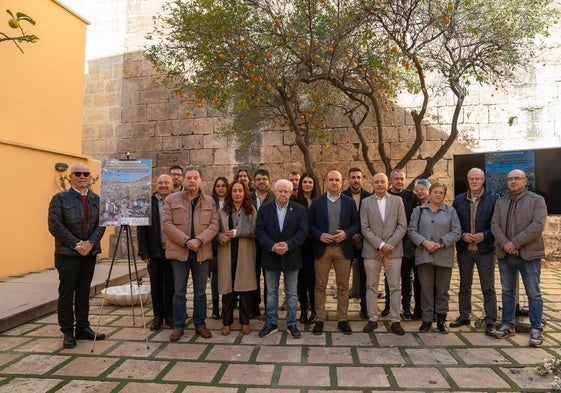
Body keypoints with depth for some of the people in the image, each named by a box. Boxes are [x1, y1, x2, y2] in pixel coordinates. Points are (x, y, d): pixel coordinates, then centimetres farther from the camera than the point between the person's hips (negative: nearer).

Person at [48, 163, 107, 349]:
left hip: (90, 253, 4)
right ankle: (68, 332, 14)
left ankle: (82, 328, 21)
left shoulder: (96, 199, 9)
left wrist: (90, 243, -12)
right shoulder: (60, 198, -2)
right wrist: (76, 244, -15)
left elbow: (101, 224, 3)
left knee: (84, 292, 11)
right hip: (67, 253, -4)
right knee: (66, 293, 3)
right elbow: (54, 225, -10)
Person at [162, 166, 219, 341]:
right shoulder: (172, 200, 2)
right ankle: (178, 326, 19)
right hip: (179, 251, -1)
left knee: (200, 292, 11)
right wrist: (186, 241, -16)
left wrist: (199, 240, -17)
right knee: (179, 292, 7)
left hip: (202, 252, 1)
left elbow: (214, 225, -1)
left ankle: (200, 324, 23)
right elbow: (166, 224, -6)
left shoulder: (209, 201, 6)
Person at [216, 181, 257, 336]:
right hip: (227, 253, 1)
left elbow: (254, 230, -6)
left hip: (245, 254, -1)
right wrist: (221, 237, -14)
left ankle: (245, 322, 18)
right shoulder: (222, 211, 6)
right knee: (227, 288, 5)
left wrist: (237, 232, -16)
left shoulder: (251, 210, 3)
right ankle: (227, 322, 18)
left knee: (245, 288, 4)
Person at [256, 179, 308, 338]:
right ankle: (271, 322, 25)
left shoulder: (299, 209, 0)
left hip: (291, 257, -1)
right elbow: (259, 231, -4)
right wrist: (272, 246, -18)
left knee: (292, 293, 9)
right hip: (270, 256, 1)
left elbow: (303, 231, -6)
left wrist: (288, 245, -19)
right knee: (271, 292, 12)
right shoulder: (264, 209, 2)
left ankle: (291, 324, 22)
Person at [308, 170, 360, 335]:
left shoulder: (350, 202, 6)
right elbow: (310, 224, 4)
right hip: (322, 248, 0)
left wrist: (347, 233, -12)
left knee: (343, 286, 7)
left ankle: (342, 320, 19)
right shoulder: (316, 202, 5)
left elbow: (356, 223, 5)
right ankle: (319, 319, 15)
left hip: (343, 249, 1)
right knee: (320, 286, 4)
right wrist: (319, 235, -12)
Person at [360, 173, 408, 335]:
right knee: (371, 286, 5)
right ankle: (372, 319, 16)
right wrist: (381, 245, -11)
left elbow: (402, 226, 0)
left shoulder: (397, 200, 6)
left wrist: (389, 245, -9)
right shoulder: (366, 202, 5)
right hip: (371, 251, 0)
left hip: (393, 251, 0)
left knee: (395, 287, 4)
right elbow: (364, 228, -2)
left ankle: (395, 321, 14)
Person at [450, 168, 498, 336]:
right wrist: (462, 235, -10)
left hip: (485, 249, -3)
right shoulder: (459, 200, 5)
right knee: (464, 285, 14)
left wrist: (484, 235, -17)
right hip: (464, 249, 3)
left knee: (488, 287, 2)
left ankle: (490, 322, 11)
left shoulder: (493, 200, -3)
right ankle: (464, 316, 27)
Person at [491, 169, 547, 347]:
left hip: (529, 254, -4)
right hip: (505, 254, 4)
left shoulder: (537, 200, -2)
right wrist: (505, 244, -15)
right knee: (507, 291, 12)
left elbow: (538, 225, -14)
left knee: (534, 293, 3)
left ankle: (536, 329, 13)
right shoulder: (500, 202, 11)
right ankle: (508, 325, 22)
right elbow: (495, 225, 2)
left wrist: (515, 242, -18)